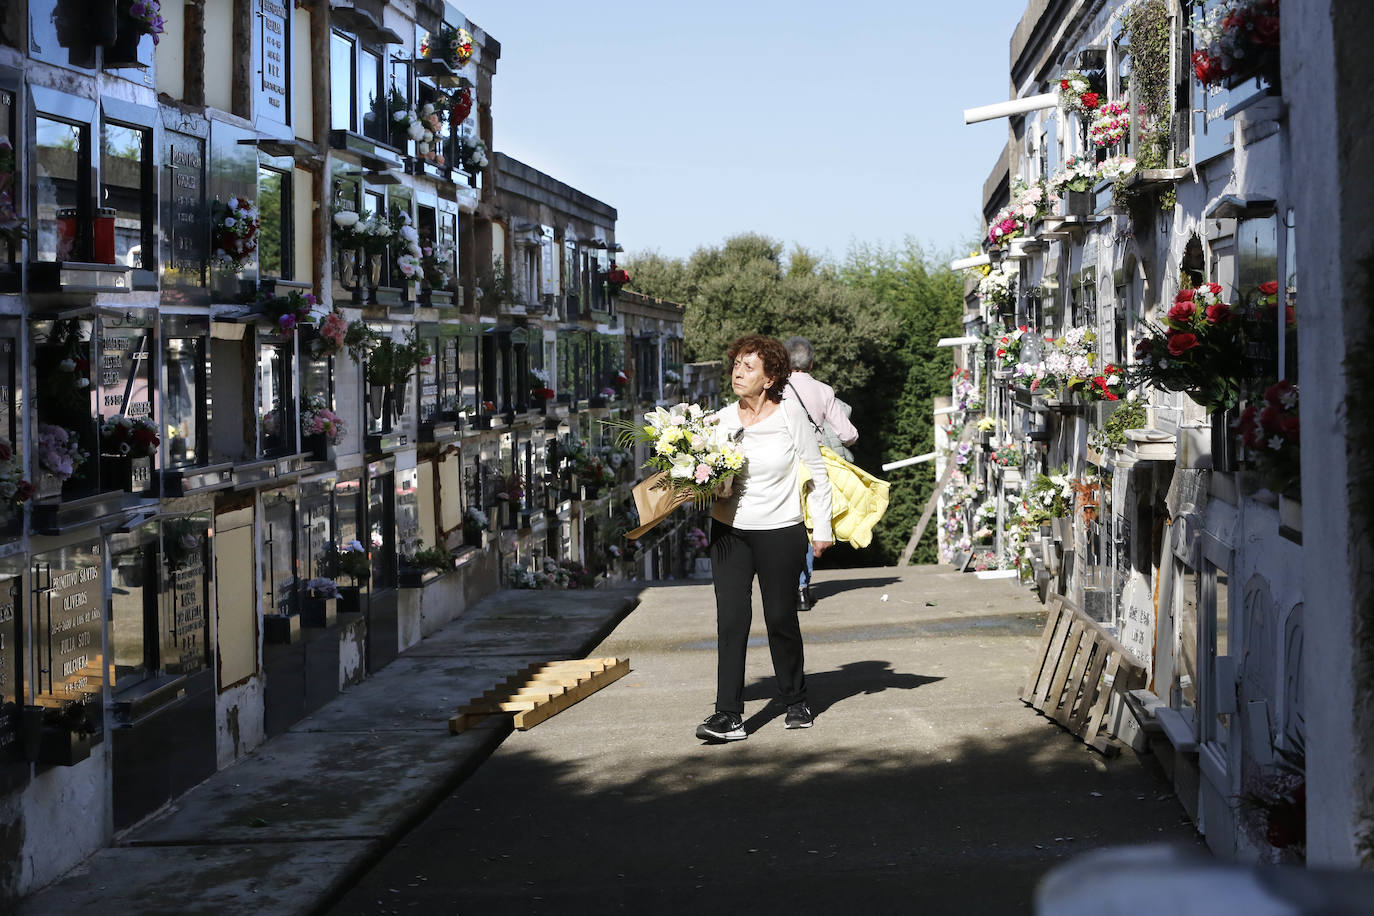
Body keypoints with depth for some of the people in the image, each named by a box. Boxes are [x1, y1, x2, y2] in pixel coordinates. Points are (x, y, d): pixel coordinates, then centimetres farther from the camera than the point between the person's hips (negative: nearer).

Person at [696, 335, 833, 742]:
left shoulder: (789, 414, -5)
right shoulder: (720, 421, 1)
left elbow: (816, 472, 2)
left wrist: (822, 529, 2)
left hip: (781, 532, -2)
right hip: (729, 531, 2)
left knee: (782, 619, 6)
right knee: (731, 620, -5)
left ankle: (796, 703, 26)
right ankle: (728, 715, -3)